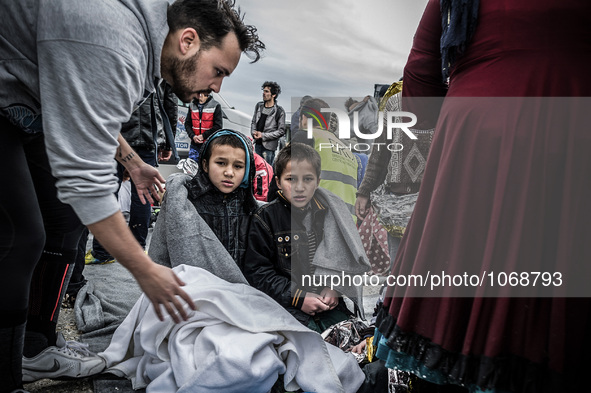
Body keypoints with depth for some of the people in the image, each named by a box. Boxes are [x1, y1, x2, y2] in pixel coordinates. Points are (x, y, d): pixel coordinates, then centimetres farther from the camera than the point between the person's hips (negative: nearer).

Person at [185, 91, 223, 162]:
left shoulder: (215, 106, -5)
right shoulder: (192, 105, 9)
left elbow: (218, 126, -8)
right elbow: (187, 124, 11)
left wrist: (203, 136, -13)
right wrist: (193, 136, -8)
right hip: (195, 144, 4)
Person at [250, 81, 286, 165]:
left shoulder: (279, 111, -9)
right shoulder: (259, 106, 8)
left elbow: (281, 131, -9)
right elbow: (253, 122, 19)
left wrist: (263, 135, -14)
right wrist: (253, 132, -3)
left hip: (269, 146, -5)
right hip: (257, 144, 6)